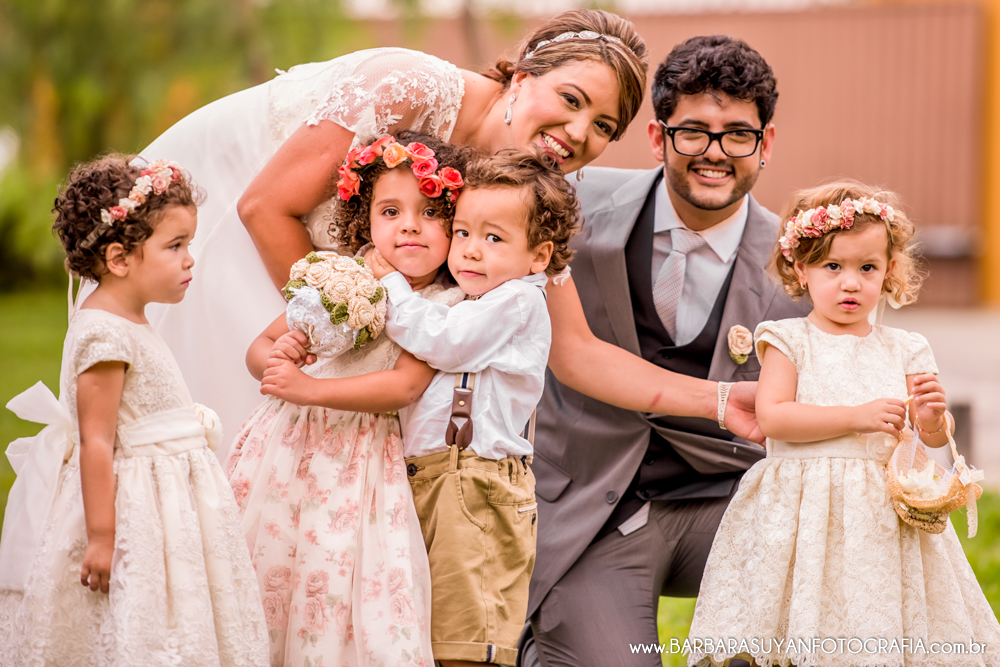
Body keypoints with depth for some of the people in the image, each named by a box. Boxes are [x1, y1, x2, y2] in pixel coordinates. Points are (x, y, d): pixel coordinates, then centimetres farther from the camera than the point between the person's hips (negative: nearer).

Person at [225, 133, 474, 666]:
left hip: (358, 458, -3)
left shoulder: (444, 305, -4)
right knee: (263, 574, 4)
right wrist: (274, 358, -13)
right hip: (291, 444, 3)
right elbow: (259, 348, 12)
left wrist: (308, 387, -21)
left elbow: (405, 386, -17)